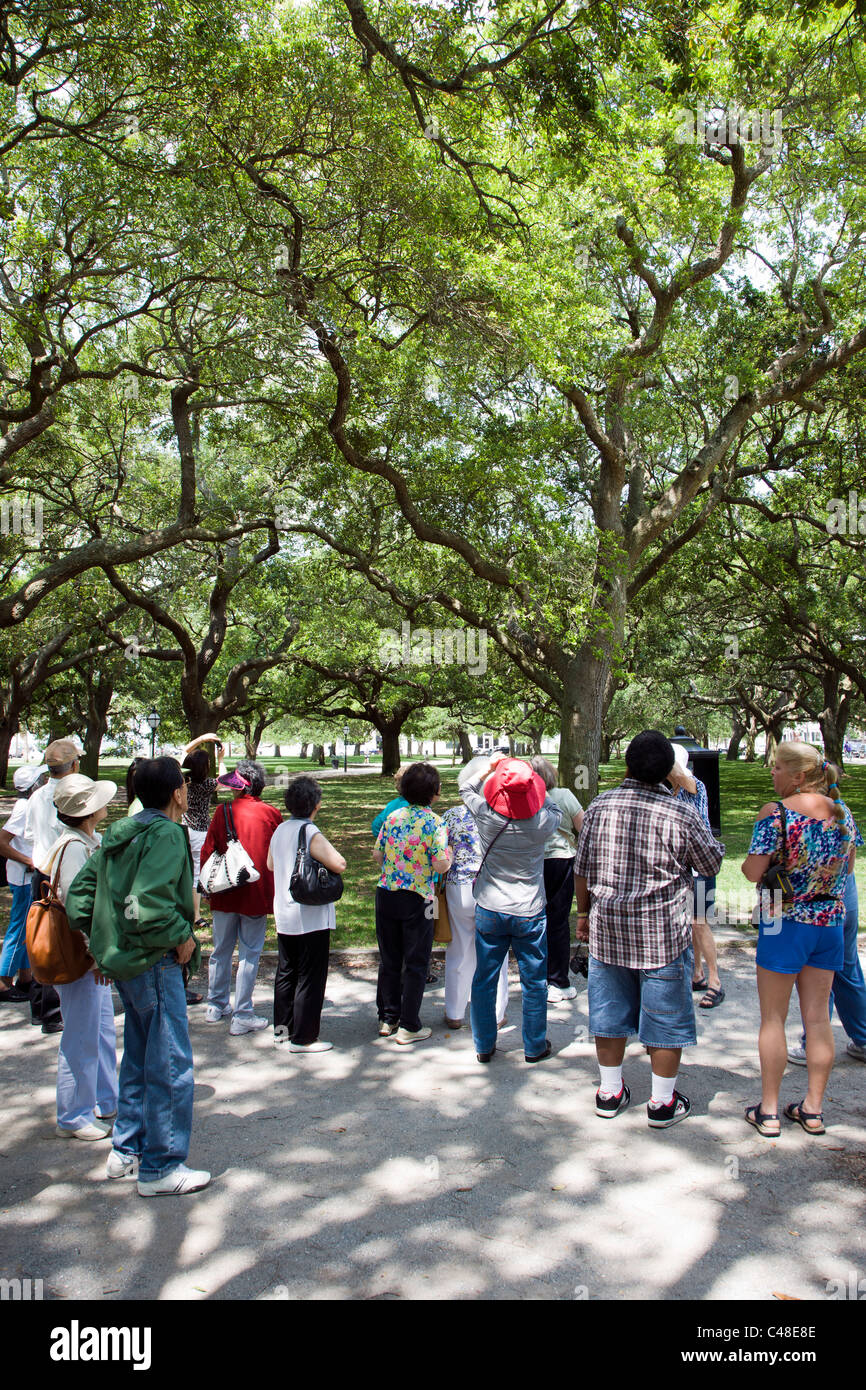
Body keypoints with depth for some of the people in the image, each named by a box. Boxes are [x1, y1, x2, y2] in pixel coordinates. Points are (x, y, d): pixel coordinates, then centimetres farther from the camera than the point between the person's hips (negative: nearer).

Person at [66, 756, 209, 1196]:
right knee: (169, 1065, 1)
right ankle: (160, 1167, 10)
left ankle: (127, 1150, 33)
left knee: (139, 1057, 21)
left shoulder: (119, 835, 10)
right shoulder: (166, 835, -18)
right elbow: (148, 906, -29)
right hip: (154, 963, -10)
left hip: (123, 960, 10)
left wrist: (100, 939, 13)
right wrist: (182, 937, -16)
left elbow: (79, 894, 12)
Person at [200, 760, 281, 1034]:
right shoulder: (271, 814, -7)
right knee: (249, 954, 4)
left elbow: (207, 851, -2)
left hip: (224, 895, 2)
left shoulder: (223, 812, -6)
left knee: (221, 950, 16)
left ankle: (216, 1006, 30)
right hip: (257, 895, -2)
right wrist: (273, 891, 15)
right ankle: (242, 1016, 5)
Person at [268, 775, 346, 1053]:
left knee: (286, 972, 18)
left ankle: (282, 1027, 28)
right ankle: (303, 1037, 5)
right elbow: (340, 864, -25)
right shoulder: (311, 834, -19)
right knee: (310, 977, 0)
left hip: (284, 915, 8)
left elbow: (271, 864, 21)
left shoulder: (280, 830, 5)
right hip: (311, 917, -8)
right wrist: (327, 854, -6)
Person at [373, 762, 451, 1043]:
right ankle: (408, 1027, 11)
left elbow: (377, 855, 7)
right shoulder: (434, 822, -12)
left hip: (385, 894, 5)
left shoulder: (392, 817, 2)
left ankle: (387, 1019, 25)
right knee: (415, 964, 7)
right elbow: (441, 865, -16)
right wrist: (448, 849, 3)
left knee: (389, 960, 16)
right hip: (416, 899, -4)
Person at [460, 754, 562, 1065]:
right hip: (529, 912, -1)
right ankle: (534, 1047, 25)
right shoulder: (542, 821, -19)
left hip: (489, 911, 1)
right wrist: (529, 782, 5)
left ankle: (484, 1045, 25)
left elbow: (465, 785, 4)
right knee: (534, 982, 13)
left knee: (484, 980, 14)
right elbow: (555, 811, 7)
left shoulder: (486, 815, -17)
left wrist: (490, 766, 15)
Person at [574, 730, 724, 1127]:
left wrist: (584, 913, 18)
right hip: (663, 934, -3)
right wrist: (703, 833, 19)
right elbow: (712, 863, 2)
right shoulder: (682, 815, -13)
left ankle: (609, 1093, 27)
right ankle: (662, 1102, 20)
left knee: (610, 1012, 15)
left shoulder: (600, 806, -3)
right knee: (666, 1018, 10)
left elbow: (582, 869, 4)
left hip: (607, 930, 4)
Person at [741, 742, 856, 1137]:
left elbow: (753, 871, -18)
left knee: (773, 1018, 6)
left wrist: (747, 860, 3)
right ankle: (813, 1110, 21)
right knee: (818, 1017, 12)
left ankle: (768, 1112, 13)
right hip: (831, 922, 5)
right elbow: (848, 866, 14)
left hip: (785, 923, -5)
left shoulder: (775, 812, -16)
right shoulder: (842, 812, 3)